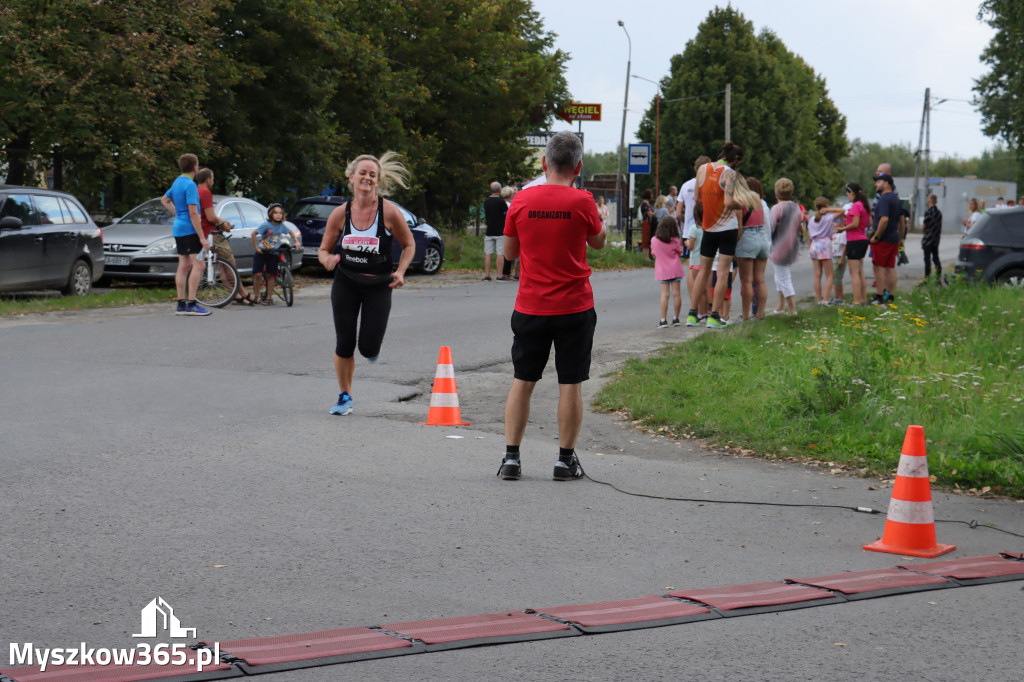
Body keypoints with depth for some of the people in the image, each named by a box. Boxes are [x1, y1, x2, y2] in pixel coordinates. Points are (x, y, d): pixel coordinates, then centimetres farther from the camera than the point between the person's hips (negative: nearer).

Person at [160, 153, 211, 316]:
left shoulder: (177, 182, 12)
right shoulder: (190, 185, -16)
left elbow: (164, 200, 28)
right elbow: (193, 213, -21)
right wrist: (202, 238, -20)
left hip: (178, 229, 10)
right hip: (190, 229, -10)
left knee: (184, 266, 11)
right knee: (198, 265, -9)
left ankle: (181, 303, 11)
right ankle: (191, 304, -13)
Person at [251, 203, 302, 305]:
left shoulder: (282, 226, -3)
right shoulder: (267, 225, -16)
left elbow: (291, 232, 16)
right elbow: (254, 234, -15)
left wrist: (297, 241, 5)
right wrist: (256, 247, -14)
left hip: (273, 253, 3)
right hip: (261, 252, -3)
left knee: (271, 275, 2)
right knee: (258, 274, -8)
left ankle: (269, 297, 11)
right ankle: (257, 297, 6)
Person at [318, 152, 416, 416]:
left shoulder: (389, 211, -12)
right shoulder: (340, 213, -6)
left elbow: (409, 245, 1)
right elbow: (324, 249, 4)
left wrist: (400, 271, -14)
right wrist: (327, 260, -19)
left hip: (378, 286, -1)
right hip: (345, 283, 2)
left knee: (368, 349, -6)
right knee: (344, 345, 0)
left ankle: (373, 345, 33)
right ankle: (344, 397, 20)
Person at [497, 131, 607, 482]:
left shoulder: (521, 200, -3)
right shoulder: (582, 201, -10)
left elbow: (509, 251, 8)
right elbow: (598, 241, 8)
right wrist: (600, 218, 26)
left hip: (530, 307, 2)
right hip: (574, 308, -2)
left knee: (522, 381, 11)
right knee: (570, 384, 5)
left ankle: (511, 457, 9)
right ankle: (566, 459, 9)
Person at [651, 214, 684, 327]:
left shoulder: (654, 240, -4)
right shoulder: (675, 241, -9)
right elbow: (680, 252, 5)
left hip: (662, 270, 1)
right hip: (675, 269, -1)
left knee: (664, 294, 0)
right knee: (676, 293, 5)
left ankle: (663, 319, -7)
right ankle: (676, 318, 10)